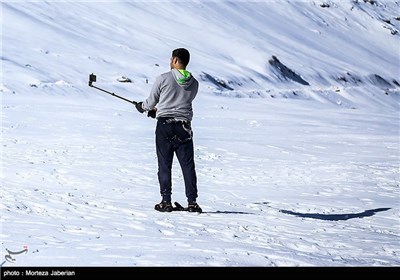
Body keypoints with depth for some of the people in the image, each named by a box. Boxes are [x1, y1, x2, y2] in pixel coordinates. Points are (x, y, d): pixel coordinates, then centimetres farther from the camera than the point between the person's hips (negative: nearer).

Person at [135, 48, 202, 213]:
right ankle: (192, 202, 1)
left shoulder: (163, 79, -6)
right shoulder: (194, 83, 6)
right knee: (188, 165, 5)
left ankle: (166, 201, 2)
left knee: (164, 164, 3)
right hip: (184, 126, 3)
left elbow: (151, 102, 3)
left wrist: (142, 107, 28)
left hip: (164, 125, -2)